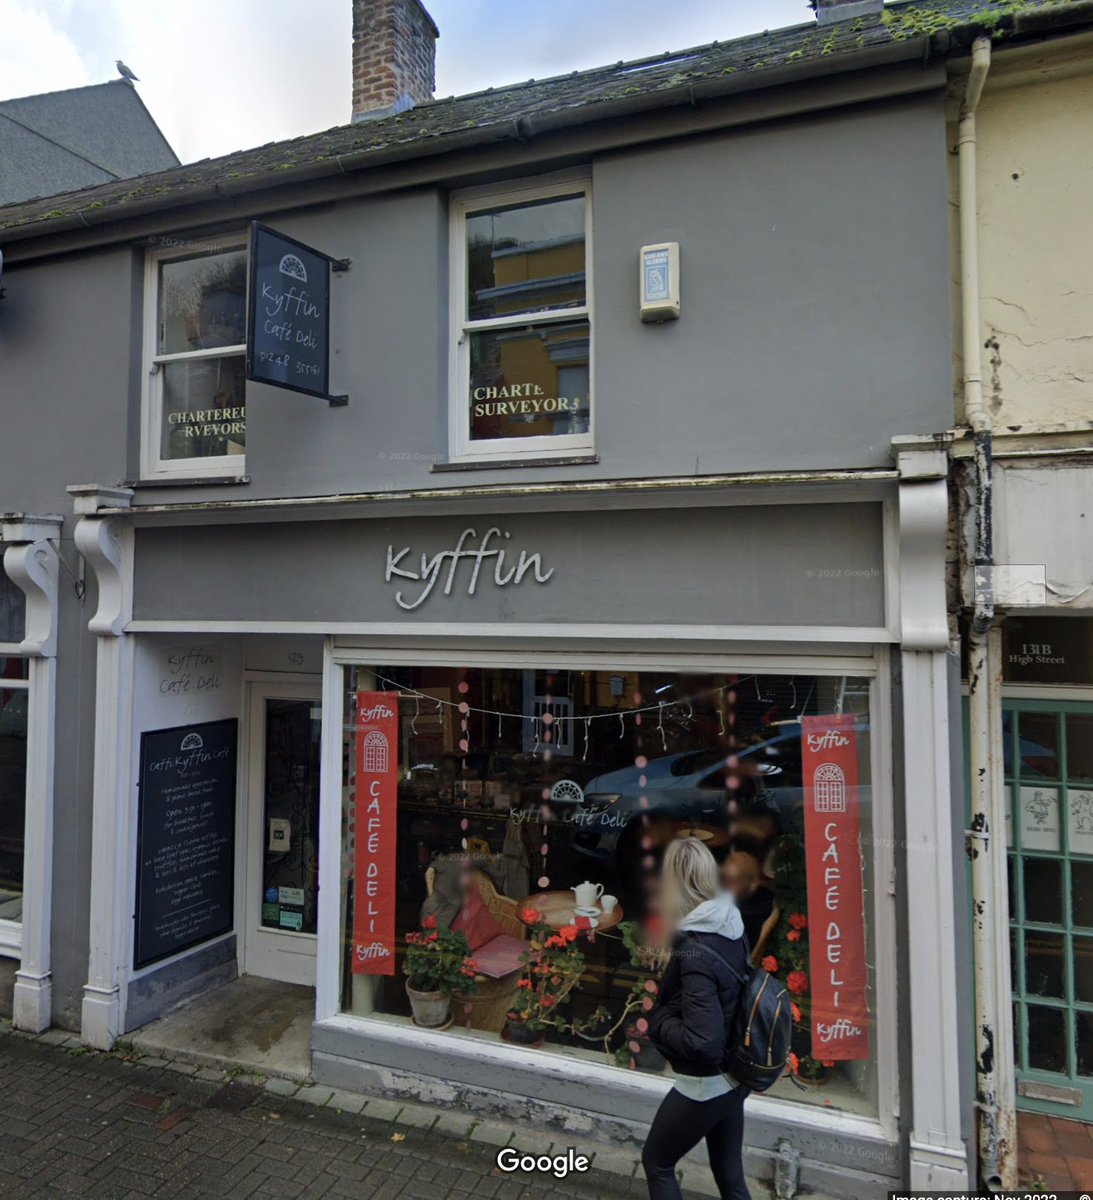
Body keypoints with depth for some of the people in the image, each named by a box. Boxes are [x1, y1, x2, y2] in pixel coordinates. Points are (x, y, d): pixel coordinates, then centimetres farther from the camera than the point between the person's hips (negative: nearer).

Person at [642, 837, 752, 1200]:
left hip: (705, 1085, -7)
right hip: (733, 1078, 7)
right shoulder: (731, 927, -8)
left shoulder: (695, 954, -31)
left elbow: (703, 1043, -31)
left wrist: (656, 1021, -17)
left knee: (656, 1161, 18)